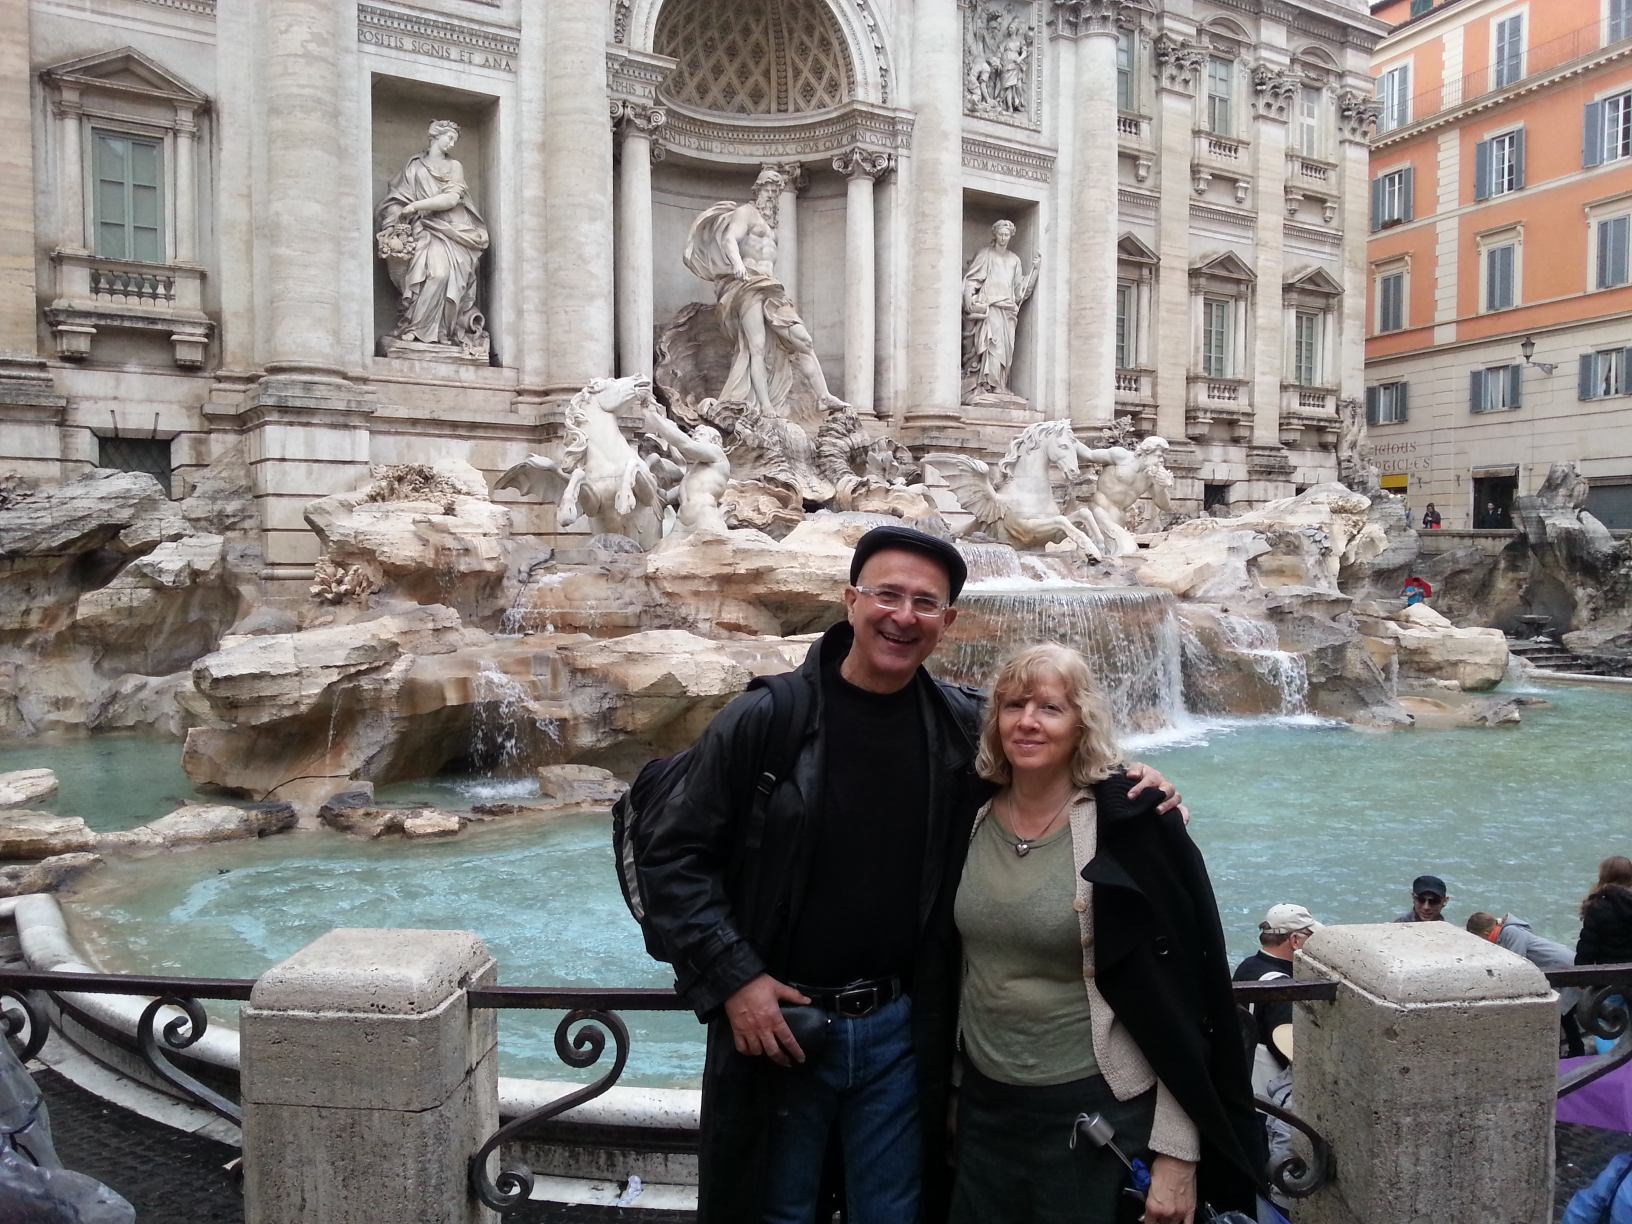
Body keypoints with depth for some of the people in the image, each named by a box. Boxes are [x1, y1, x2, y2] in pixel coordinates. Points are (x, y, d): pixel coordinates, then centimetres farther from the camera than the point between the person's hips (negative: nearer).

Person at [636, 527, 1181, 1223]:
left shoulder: (965, 728, -3)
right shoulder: (765, 720, -11)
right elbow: (673, 855, -8)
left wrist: (1127, 782, -7)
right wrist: (733, 979, -14)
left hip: (903, 1028, 2)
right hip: (775, 1020, -2)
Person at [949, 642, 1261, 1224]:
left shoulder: (1130, 825, -14)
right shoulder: (974, 818, 0)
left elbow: (1181, 993, -13)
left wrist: (1177, 1153, -13)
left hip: (1098, 1108, -4)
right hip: (983, 1103, 5)